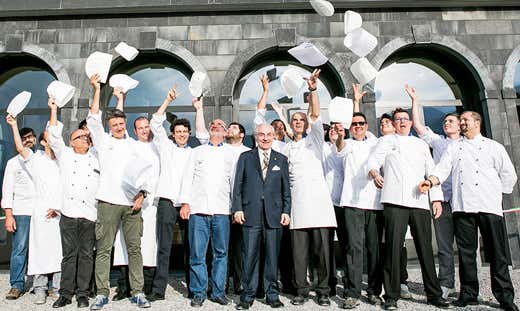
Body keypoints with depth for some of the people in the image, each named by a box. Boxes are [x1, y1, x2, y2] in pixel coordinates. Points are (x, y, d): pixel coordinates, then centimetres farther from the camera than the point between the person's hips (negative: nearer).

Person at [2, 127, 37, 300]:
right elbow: (7, 190, 6)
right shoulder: (13, 162, 11)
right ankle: (17, 285, 5)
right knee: (19, 249, -4)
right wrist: (8, 216, -3)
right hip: (21, 212, -1)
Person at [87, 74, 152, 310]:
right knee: (103, 249, 2)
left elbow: (145, 172, 10)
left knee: (134, 248, 3)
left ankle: (137, 292, 11)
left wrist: (142, 195, -2)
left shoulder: (135, 145, 14)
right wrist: (97, 90, -3)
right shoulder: (103, 141, 13)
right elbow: (93, 120, 1)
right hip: (108, 202, -1)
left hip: (132, 203, 1)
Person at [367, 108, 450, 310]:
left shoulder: (421, 144, 24)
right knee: (393, 247, -5)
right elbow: (373, 160, -1)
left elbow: (431, 172, 19)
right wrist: (374, 173, -24)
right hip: (395, 202, -3)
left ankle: (434, 294, 18)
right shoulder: (387, 141, 14)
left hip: (420, 202, 3)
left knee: (425, 248, 4)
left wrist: (437, 198, 9)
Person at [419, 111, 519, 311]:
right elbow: (443, 169, 3)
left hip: (489, 206, -1)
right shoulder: (453, 147, 17)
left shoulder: (494, 147, 13)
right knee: (466, 251, 4)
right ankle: (468, 293, 13)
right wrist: (431, 180, -14)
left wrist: (495, 194, 9)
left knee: (497, 252, 0)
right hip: (462, 206, 1)